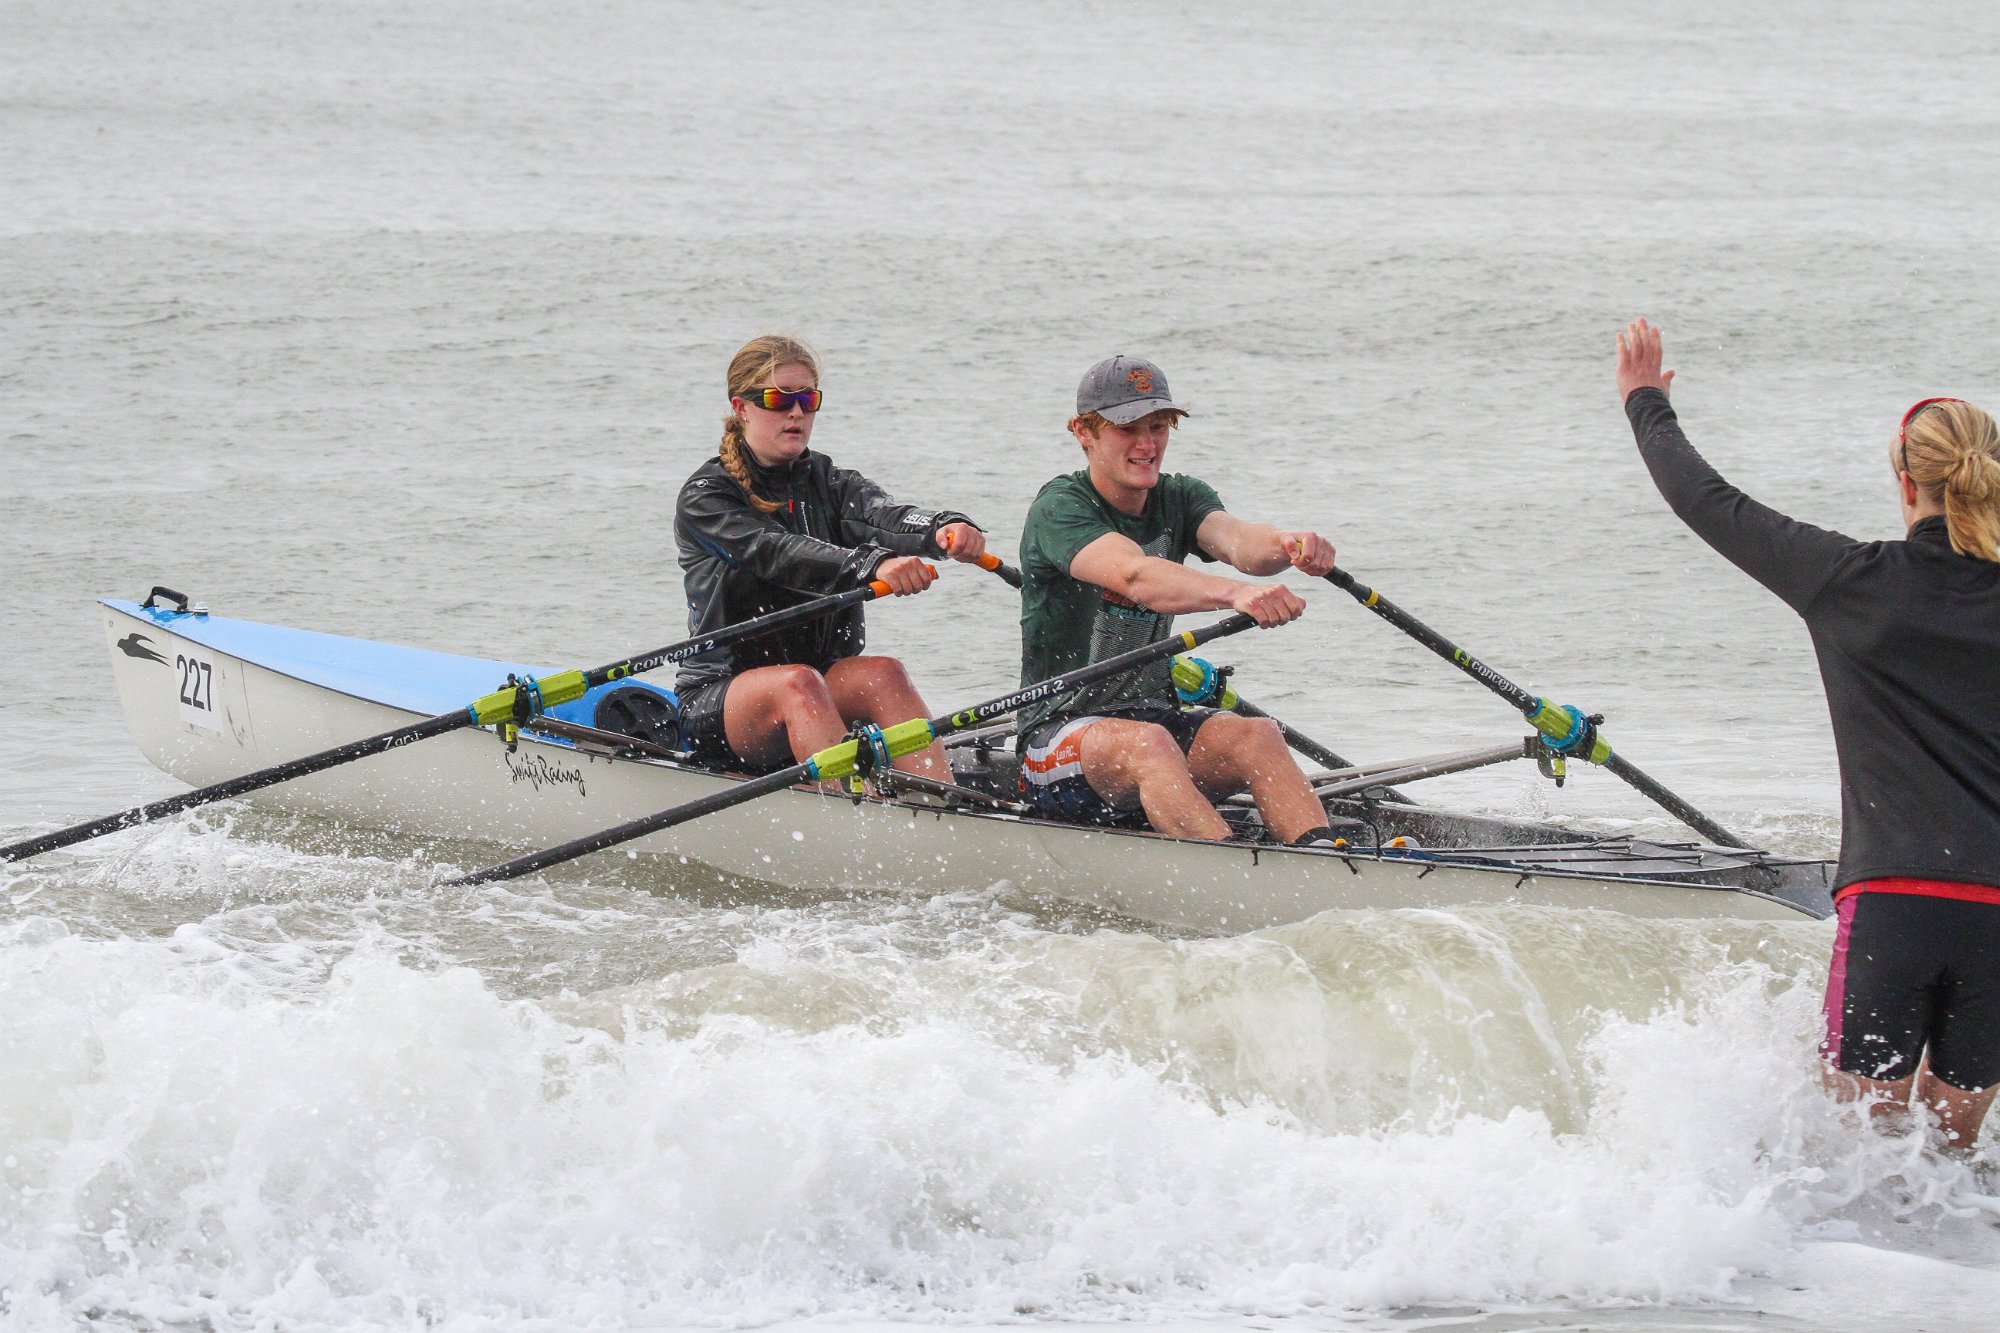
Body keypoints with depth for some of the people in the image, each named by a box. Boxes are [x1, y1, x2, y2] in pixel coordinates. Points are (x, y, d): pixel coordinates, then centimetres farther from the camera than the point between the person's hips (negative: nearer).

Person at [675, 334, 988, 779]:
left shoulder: (831, 484, 11)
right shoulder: (705, 497, -5)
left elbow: (887, 516, -12)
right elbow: (777, 554, -24)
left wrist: (943, 527, -37)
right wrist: (872, 565, -42)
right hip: (714, 703, -4)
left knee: (882, 674, -26)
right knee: (797, 682, -34)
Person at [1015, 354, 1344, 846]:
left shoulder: (1180, 499, 8)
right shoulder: (1059, 508, -12)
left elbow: (1235, 540, -16)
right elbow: (1134, 575, -32)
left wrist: (1286, 546, -41)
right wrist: (1236, 593, -50)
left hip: (1156, 717, 6)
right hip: (1059, 734, -6)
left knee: (1256, 736, -23)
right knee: (1147, 743, -36)